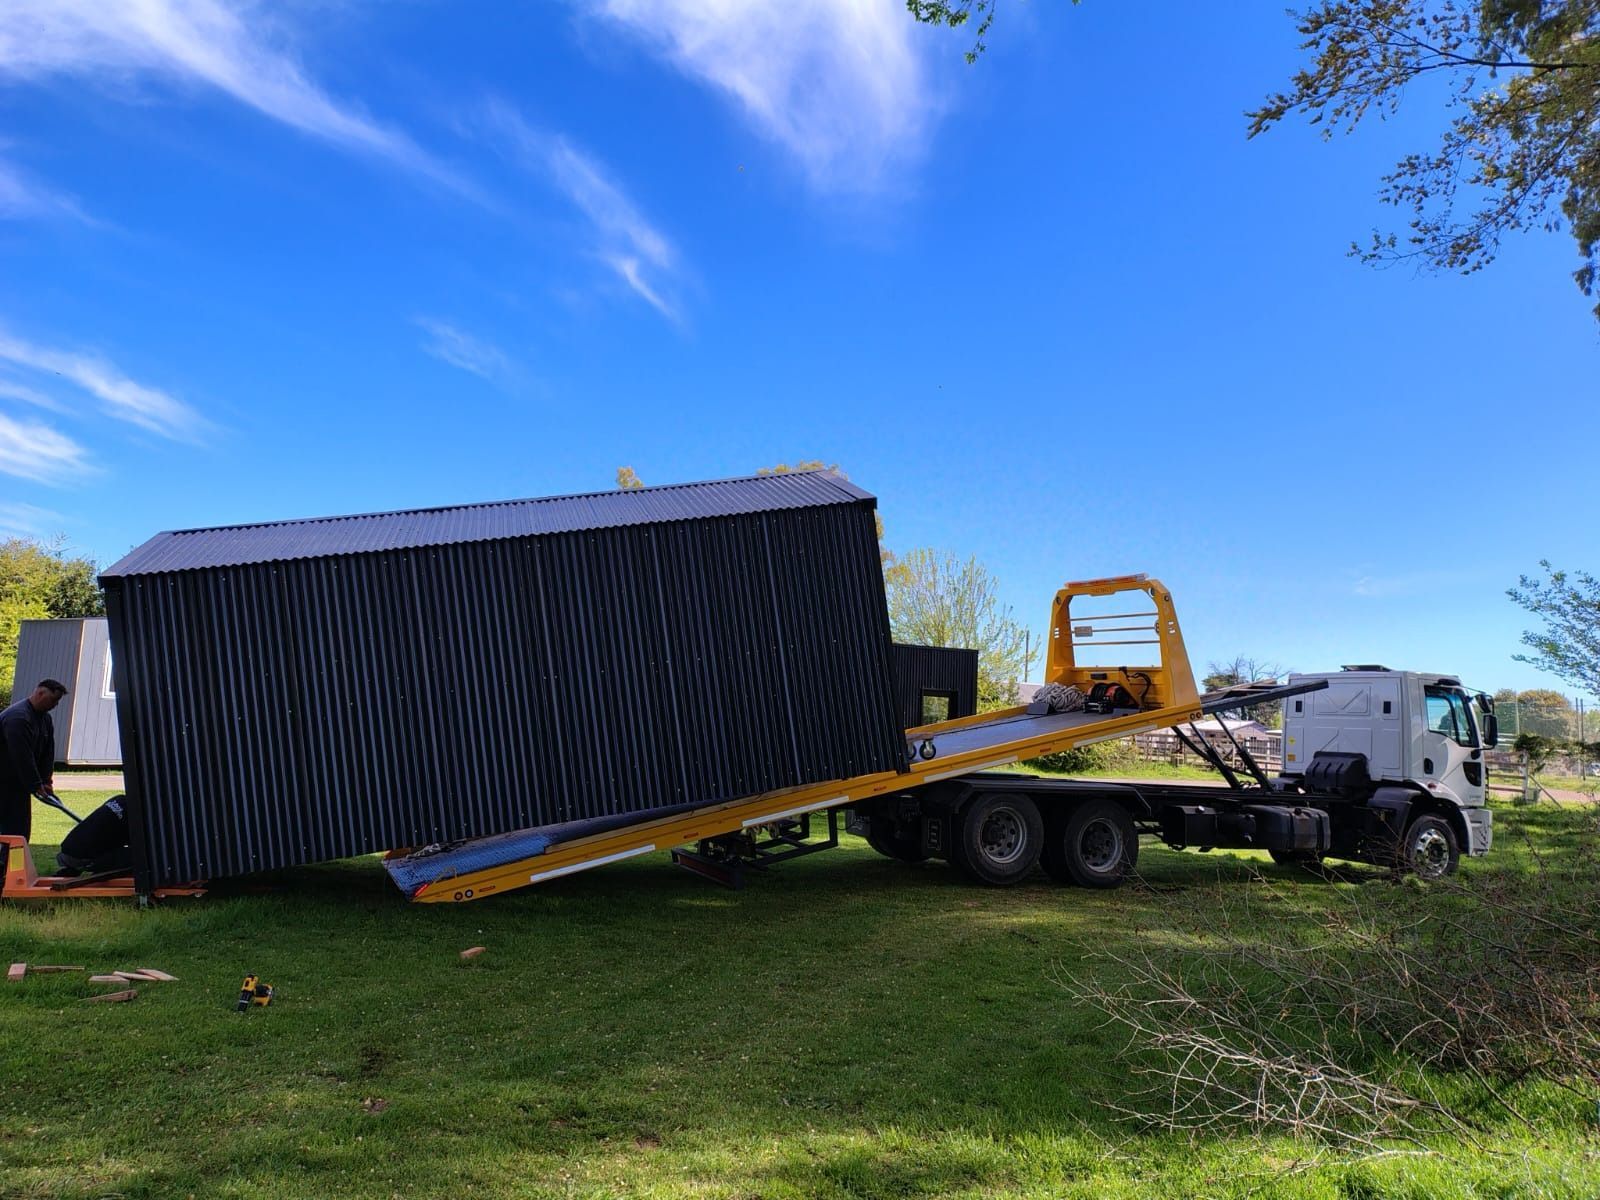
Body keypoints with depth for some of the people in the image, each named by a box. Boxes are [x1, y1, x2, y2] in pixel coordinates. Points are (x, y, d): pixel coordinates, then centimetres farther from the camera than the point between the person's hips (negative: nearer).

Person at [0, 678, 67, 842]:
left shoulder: (45, 718, 8)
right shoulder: (17, 717, -24)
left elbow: (48, 752, 6)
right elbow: (22, 756, -27)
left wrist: (46, 781, -3)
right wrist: (36, 785, -25)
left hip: (20, 780, 9)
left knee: (22, 826, 9)